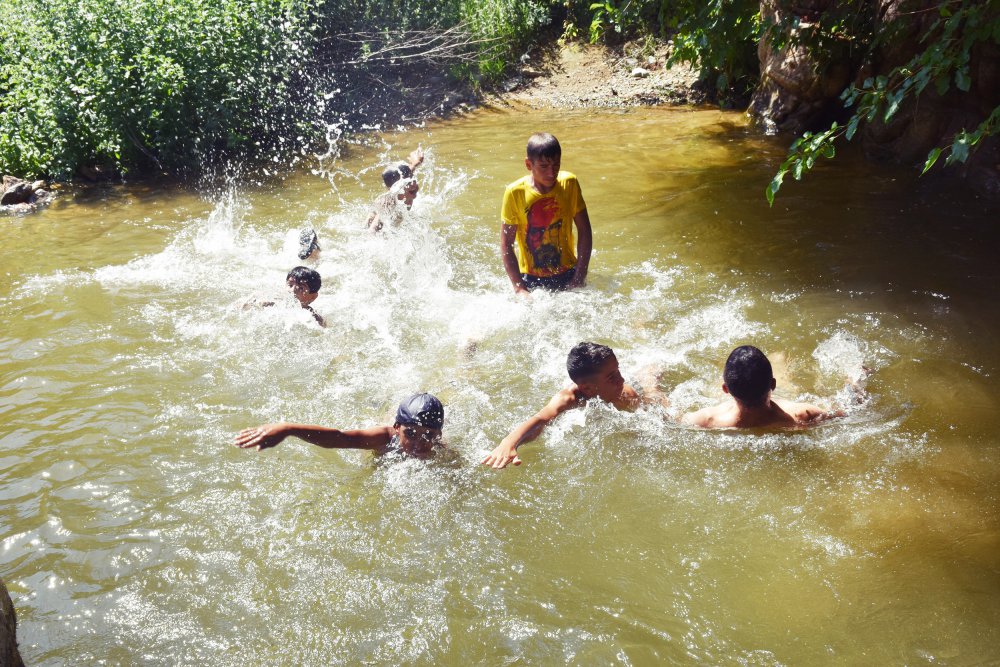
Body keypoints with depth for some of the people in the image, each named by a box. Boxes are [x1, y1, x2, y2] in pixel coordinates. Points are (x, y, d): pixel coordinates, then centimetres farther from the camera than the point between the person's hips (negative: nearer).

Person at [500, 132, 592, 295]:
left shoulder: (569, 184, -9)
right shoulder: (515, 193, -14)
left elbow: (584, 231, -2)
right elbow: (506, 245, -10)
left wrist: (580, 278, -7)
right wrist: (519, 288, -14)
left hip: (567, 276, 2)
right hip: (532, 280, -2)